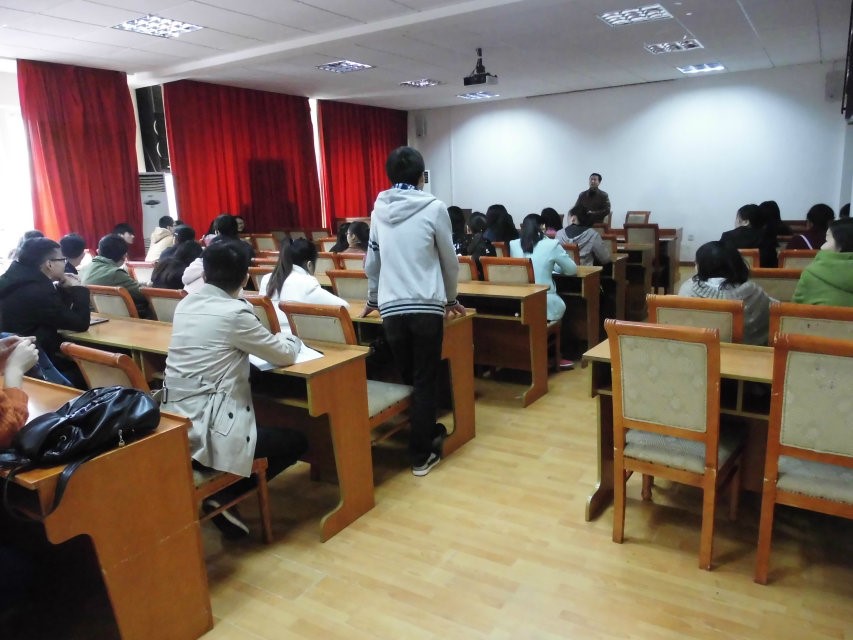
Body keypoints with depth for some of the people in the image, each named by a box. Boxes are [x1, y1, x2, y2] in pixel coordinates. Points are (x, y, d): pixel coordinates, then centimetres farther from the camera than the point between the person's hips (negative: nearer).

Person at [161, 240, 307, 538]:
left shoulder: (185, 305, 7)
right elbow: (285, 355, -3)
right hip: (207, 432, -8)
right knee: (296, 441, 11)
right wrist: (290, 338, 19)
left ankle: (219, 490, 17)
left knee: (272, 428, 30)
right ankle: (224, 495, 3)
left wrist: (268, 339, 24)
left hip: (175, 426, 8)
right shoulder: (235, 313, -15)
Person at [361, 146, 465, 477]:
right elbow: (450, 261, 5)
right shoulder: (434, 208, -3)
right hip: (427, 306, -3)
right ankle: (422, 454, 9)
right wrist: (451, 298, 21)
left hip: (390, 308, 4)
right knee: (425, 381, 4)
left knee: (407, 377, 17)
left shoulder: (378, 209, 8)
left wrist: (373, 298, 32)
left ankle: (428, 432, 33)